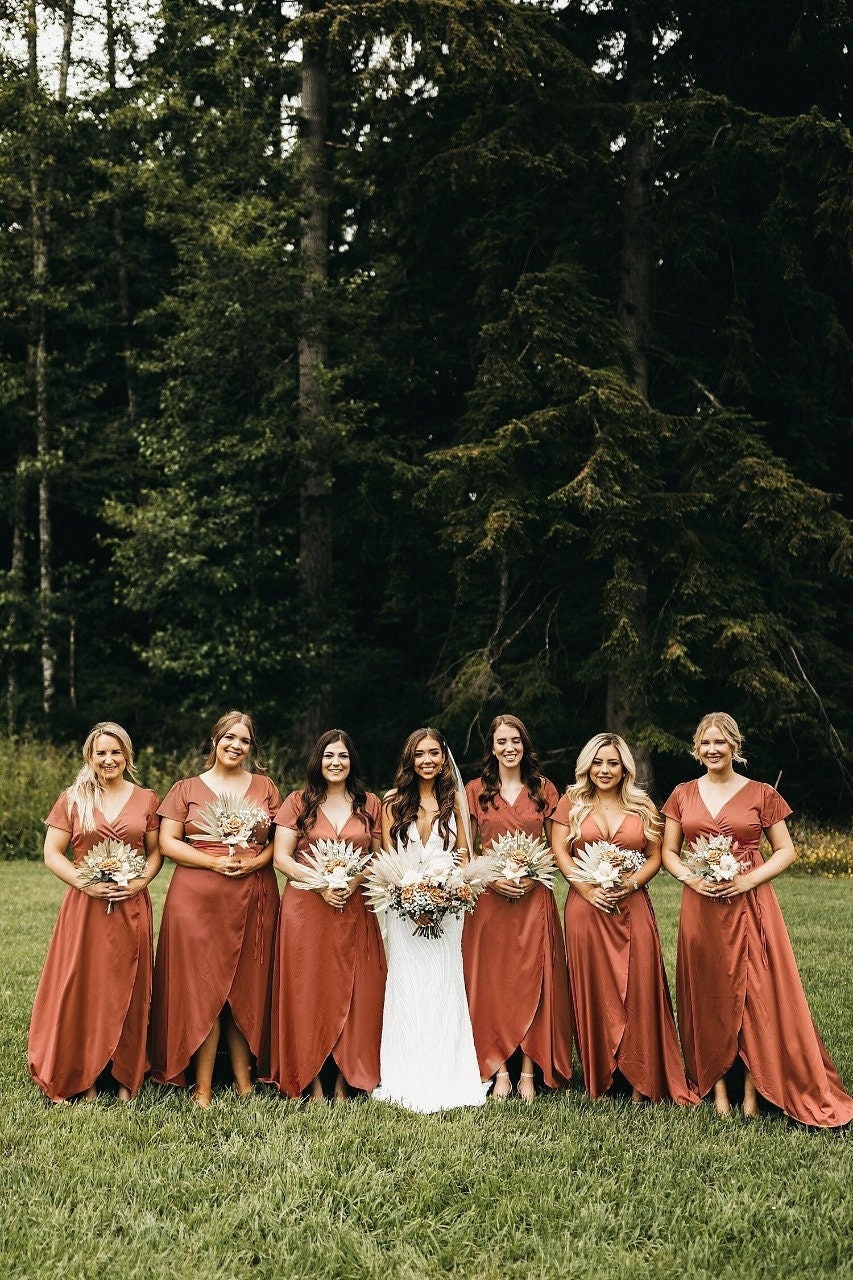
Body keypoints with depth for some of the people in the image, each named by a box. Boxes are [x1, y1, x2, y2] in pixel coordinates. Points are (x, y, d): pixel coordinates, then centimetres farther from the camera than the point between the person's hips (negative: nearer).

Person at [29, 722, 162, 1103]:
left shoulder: (145, 800, 7)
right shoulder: (72, 799, 3)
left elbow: (156, 852, 10)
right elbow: (52, 854, 1)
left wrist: (140, 882, -9)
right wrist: (85, 883, -13)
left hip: (131, 907, 1)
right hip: (84, 906, -1)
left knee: (127, 990, 5)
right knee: (82, 988, 0)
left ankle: (126, 1078, 16)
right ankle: (82, 1078, 13)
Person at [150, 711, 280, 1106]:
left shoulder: (264, 787, 13)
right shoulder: (187, 789, 8)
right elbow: (168, 842, 0)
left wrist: (256, 861, -9)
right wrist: (214, 862, -12)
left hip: (254, 895, 2)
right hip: (198, 896, -2)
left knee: (247, 987, 3)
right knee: (203, 985, -4)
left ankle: (244, 1078, 11)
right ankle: (202, 1086, 2)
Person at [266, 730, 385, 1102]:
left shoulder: (369, 804, 9)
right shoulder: (299, 802, 4)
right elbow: (281, 858, -2)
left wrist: (355, 880, -11)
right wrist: (320, 883, -15)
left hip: (355, 909, 2)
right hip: (305, 907, -1)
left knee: (352, 991, 2)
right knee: (307, 990, 0)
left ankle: (345, 1079, 13)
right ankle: (312, 1081, 9)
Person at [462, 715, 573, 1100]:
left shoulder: (544, 790, 7)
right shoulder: (476, 790, 5)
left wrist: (533, 877, -8)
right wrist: (491, 879, -10)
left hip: (534, 898, 0)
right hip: (489, 897, 0)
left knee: (532, 979, -1)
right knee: (491, 981, -1)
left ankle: (528, 1071, 5)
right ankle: (499, 1070, 7)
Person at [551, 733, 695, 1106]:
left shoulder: (642, 807, 10)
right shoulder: (572, 803, 7)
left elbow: (655, 857, 8)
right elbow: (559, 851, 1)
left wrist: (629, 884, -10)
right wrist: (588, 889, -12)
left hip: (633, 907, 1)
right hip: (586, 906, -1)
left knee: (638, 987, -3)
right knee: (593, 988, 2)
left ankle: (641, 1080, 4)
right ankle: (599, 1076, 12)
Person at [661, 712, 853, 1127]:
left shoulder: (760, 794, 1)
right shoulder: (683, 795, 7)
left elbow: (786, 851, 2)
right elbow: (668, 852, 10)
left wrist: (750, 879, -13)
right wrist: (691, 878, -10)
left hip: (749, 903, -2)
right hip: (700, 906, 2)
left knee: (753, 991, -3)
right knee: (708, 994, 5)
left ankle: (752, 1087, 5)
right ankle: (716, 1084, 13)